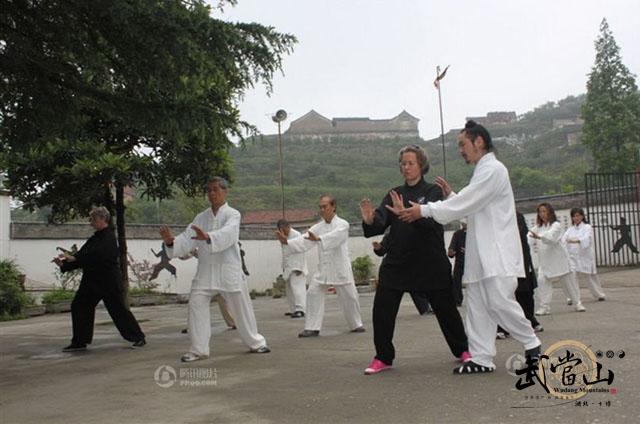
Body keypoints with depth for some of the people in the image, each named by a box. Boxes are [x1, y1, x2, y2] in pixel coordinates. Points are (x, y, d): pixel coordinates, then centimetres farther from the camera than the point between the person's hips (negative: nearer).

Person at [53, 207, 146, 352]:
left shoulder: (108, 237, -13)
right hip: (92, 280, 9)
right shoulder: (94, 238, 13)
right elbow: (81, 257, 11)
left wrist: (74, 258, -28)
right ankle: (79, 342, 15)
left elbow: (97, 254, -27)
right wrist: (64, 264, -3)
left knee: (118, 310, -3)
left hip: (109, 281, -9)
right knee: (79, 306, 5)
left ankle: (139, 338, 9)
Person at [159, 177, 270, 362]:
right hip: (205, 269, 4)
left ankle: (255, 343, 26)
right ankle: (198, 349, 6)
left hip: (229, 269, -3)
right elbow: (187, 239, -1)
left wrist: (207, 237, -46)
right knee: (196, 304, -6)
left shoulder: (232, 214, -5)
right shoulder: (201, 217, 10)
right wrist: (171, 241, -23)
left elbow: (227, 234, -27)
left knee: (241, 306, 6)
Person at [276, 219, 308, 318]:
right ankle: (293, 309, 20)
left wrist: (299, 268, -20)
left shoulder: (296, 235, -11)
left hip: (296, 267, -9)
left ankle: (300, 310, -23)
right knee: (289, 289, 11)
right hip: (288, 267, 9)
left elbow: (300, 252, -16)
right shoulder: (285, 236, 16)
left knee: (296, 286, -17)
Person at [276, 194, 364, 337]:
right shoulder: (318, 227, 7)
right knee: (313, 294, -6)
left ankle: (356, 325, 27)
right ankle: (312, 328, 0)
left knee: (349, 296, 5)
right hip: (323, 269, 4)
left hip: (340, 268, -4)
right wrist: (287, 242, -21)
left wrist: (318, 238, -47)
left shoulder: (342, 225, -9)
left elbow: (333, 237, -29)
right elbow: (304, 241, -4)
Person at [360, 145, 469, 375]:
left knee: (445, 307, 7)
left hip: (430, 262, -3)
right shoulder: (394, 195, 10)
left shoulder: (433, 191, -1)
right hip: (397, 261, 3)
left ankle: (463, 350, 29)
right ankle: (383, 358, 11)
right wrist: (370, 220, -25)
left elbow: (429, 219, -20)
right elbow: (380, 224, -2)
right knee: (382, 310, -4)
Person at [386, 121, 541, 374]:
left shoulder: (493, 169, -11)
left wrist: (424, 210, -15)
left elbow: (466, 204, -17)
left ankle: (532, 344, 11)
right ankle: (482, 358, 10)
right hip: (481, 252, 9)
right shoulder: (483, 171, 20)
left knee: (499, 303, -9)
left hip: (496, 251, -9)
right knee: (477, 306, 6)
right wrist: (450, 195, 7)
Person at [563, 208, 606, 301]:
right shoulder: (570, 229, 12)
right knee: (572, 275, -12)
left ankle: (599, 295, 28)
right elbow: (564, 239, -4)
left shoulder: (587, 227, -2)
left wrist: (576, 241, -41)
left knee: (590, 276, 8)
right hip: (573, 256, 3)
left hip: (585, 256, -3)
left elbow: (586, 239, -21)